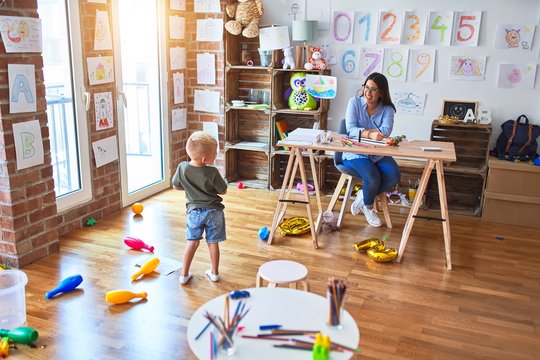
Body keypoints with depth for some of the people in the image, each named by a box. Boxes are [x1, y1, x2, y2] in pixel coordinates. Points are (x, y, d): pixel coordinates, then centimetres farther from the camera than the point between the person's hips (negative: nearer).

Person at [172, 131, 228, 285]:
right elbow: (223, 191, -8)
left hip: (194, 211, 2)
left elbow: (175, 186, 4)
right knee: (213, 242, 12)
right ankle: (214, 272, 27)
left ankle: (184, 274, 18)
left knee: (192, 242, 13)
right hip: (213, 211, -2)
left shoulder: (182, 168, -11)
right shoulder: (212, 172, -20)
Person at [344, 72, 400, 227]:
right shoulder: (354, 102, -2)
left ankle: (363, 196, 5)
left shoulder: (387, 109, 3)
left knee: (394, 176, -23)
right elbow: (350, 130, -16)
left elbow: (386, 131, -16)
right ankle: (368, 206, 6)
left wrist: (362, 131, -23)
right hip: (355, 152, -3)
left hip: (378, 153, 3)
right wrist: (370, 134, -33)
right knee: (373, 178, -29)